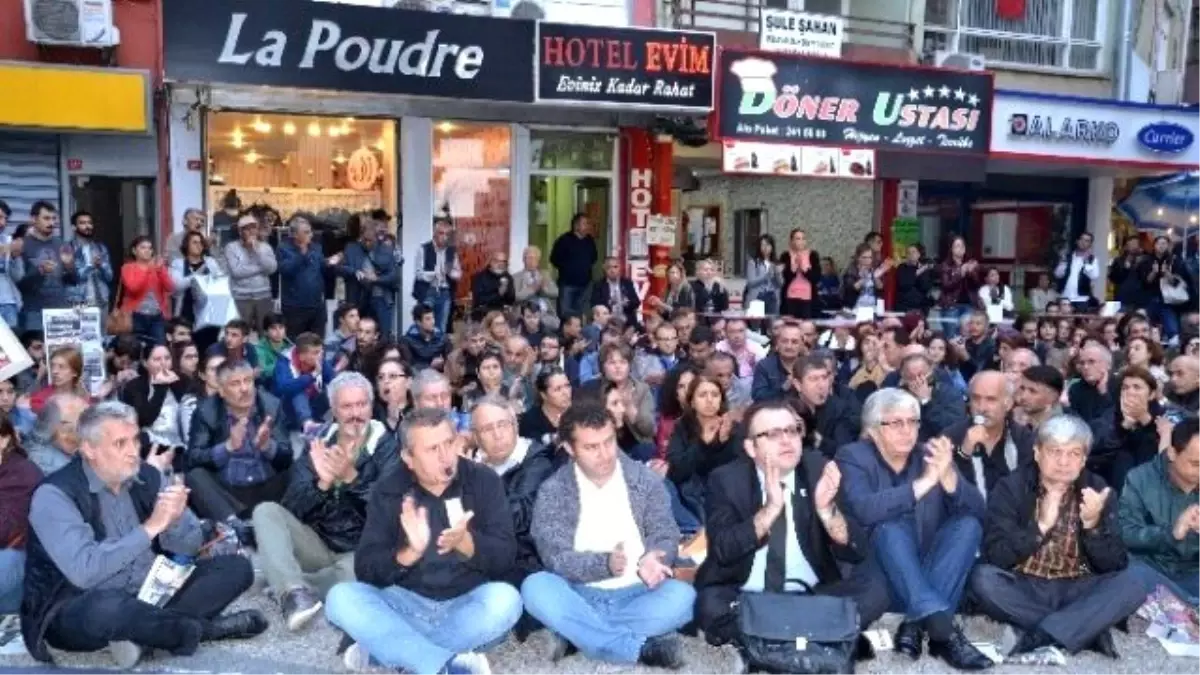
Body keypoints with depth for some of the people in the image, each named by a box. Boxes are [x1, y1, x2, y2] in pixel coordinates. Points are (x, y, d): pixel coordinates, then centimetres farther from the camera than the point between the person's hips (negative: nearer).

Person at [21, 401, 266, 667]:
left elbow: (189, 546, 2)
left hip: (147, 596, 6)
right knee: (108, 607, -41)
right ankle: (204, 628, -14)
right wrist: (150, 527, -29)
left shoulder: (147, 477, 0)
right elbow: (84, 571, -30)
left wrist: (176, 519, -20)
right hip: (78, 612, -6)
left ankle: (147, 632, -20)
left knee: (236, 567, -5)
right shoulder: (54, 495, -17)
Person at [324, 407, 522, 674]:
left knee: (506, 599, -31)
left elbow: (505, 557, -10)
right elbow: (365, 569, -9)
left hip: (467, 607, 0)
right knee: (341, 597, -24)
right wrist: (409, 552, -29)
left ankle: (382, 649, -21)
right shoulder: (388, 490, -2)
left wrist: (465, 542, -29)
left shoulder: (484, 481, -4)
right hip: (407, 606, 1)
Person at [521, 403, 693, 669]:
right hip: (580, 596, -1)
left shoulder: (646, 480, 1)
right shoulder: (552, 491, -4)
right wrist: (605, 564, -31)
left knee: (682, 596, -28)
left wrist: (651, 562, -25)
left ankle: (580, 635, -23)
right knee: (535, 588, -31)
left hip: (637, 594, 1)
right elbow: (555, 557, -12)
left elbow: (666, 537, -1)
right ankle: (644, 648, -30)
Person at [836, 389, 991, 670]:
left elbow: (977, 511, -7)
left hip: (930, 576, 4)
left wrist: (948, 476, -26)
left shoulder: (929, 456, 5)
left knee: (968, 524, -18)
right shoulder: (853, 457, -6)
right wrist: (924, 482, -29)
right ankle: (943, 630, -44)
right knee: (892, 526, -30)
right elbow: (864, 509, -27)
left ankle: (917, 625, -30)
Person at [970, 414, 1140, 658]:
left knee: (1130, 584, -24)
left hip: (1075, 591, 2)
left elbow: (1114, 566, -6)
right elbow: (995, 556, -17)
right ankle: (1087, 630, -22)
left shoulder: (1097, 490, -2)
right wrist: (1041, 525, -28)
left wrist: (1093, 524, -23)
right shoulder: (1011, 486, -8)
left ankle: (1040, 637, -27)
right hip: (1023, 589, -1)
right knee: (984, 578, -31)